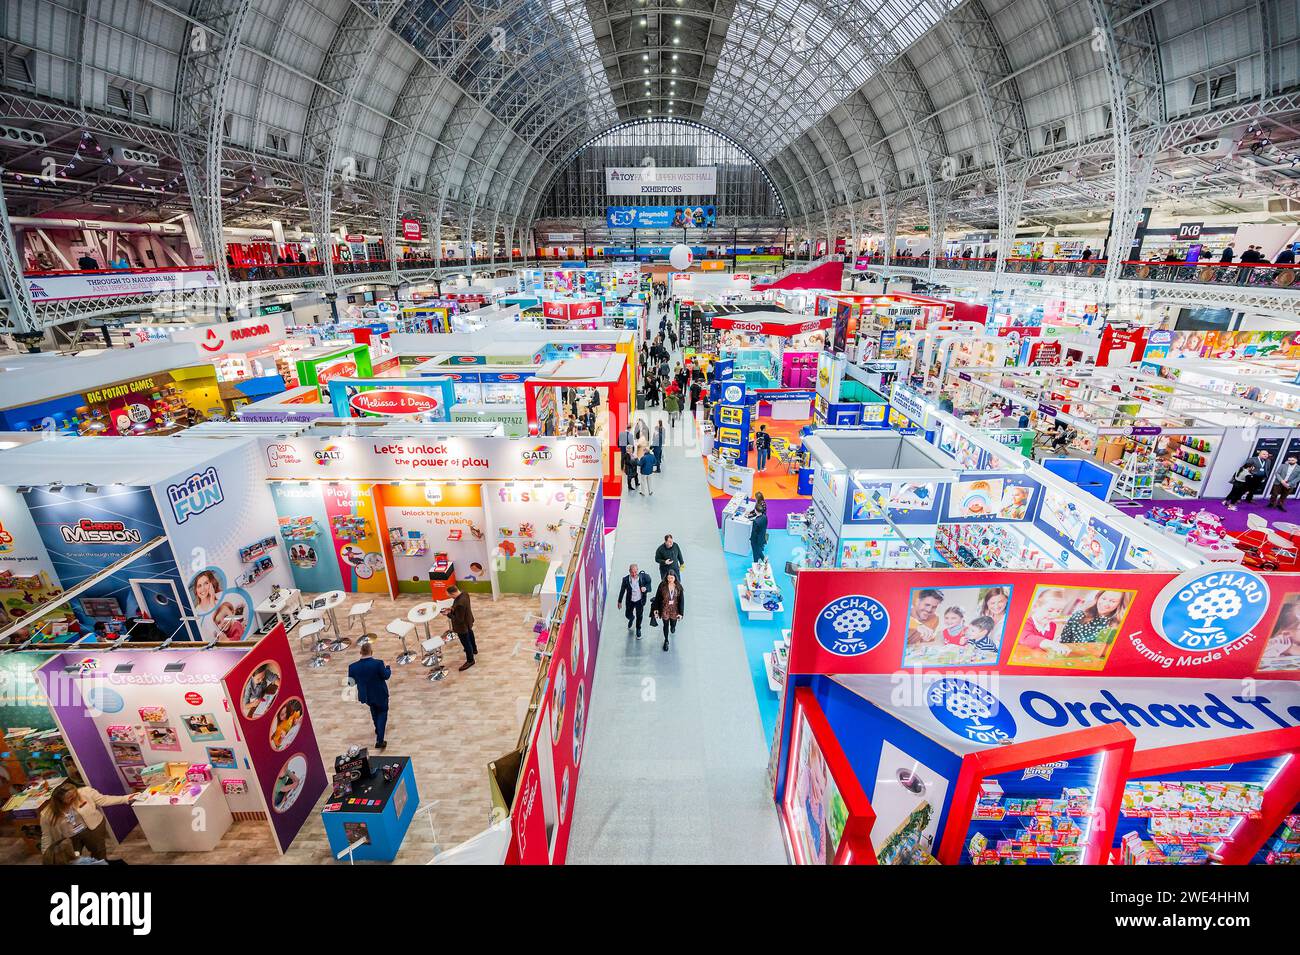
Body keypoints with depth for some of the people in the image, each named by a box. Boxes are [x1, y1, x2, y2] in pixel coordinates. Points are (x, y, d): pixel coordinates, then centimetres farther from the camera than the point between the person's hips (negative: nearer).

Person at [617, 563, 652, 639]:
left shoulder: (643, 577, -24)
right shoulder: (626, 579, -23)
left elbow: (649, 583, -3)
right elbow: (622, 590, -9)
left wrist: (646, 588, -26)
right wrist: (620, 602, 1)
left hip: (640, 601, 0)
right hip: (630, 601, 0)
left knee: (639, 616, 14)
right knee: (628, 615, 18)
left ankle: (638, 630, 43)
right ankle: (631, 619, 57)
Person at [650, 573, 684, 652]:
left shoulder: (678, 587, -15)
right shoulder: (662, 586, -18)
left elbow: (681, 600, -10)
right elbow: (657, 597, -7)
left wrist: (681, 613, -10)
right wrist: (655, 608, -3)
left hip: (674, 609, 1)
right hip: (665, 609, -1)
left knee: (673, 623, 22)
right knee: (666, 625, 9)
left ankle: (673, 627, 61)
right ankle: (666, 641, 33)